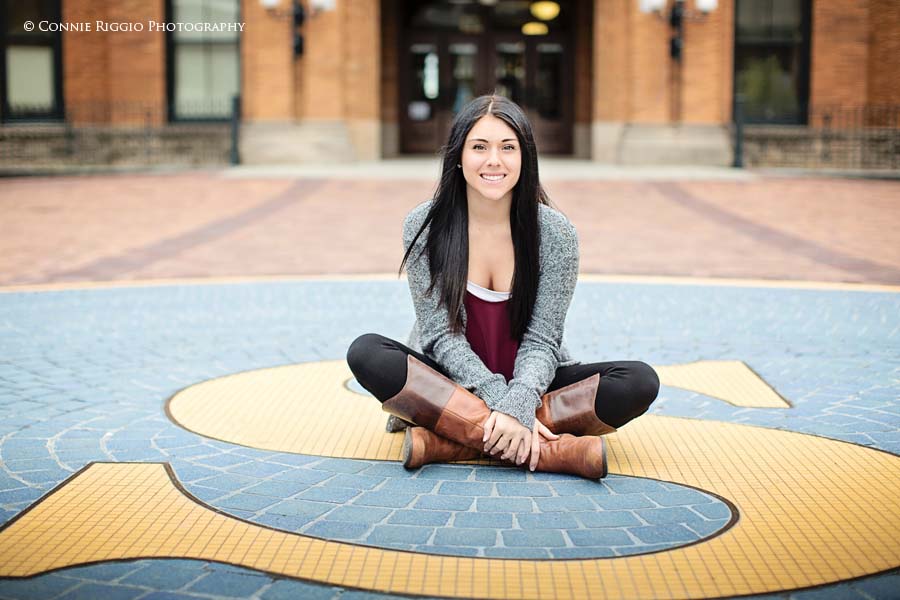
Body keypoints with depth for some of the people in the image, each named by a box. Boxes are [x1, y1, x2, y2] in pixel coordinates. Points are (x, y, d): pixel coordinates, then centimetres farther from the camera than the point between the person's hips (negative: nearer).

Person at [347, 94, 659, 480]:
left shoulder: (556, 233, -9)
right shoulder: (424, 227, -9)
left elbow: (541, 340, -10)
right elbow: (442, 334, -13)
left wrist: (517, 407, -30)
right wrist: (500, 406, -26)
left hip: (530, 382, 1)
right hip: (449, 380, 0)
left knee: (640, 382, -24)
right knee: (366, 353, -31)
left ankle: (447, 441, -29)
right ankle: (557, 450, -34)